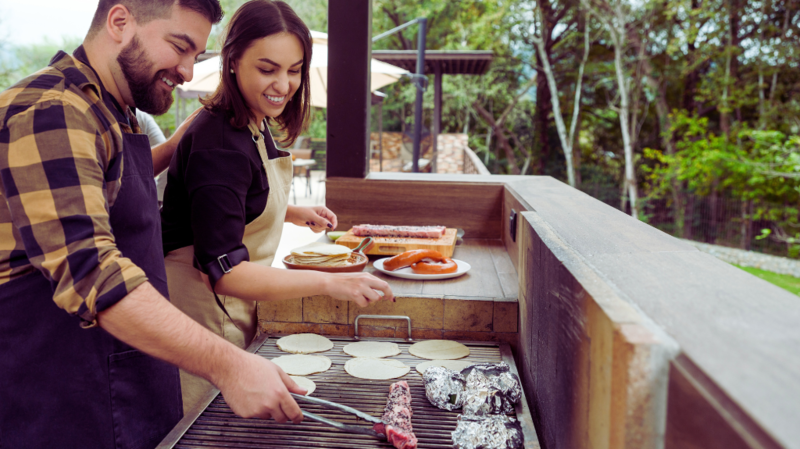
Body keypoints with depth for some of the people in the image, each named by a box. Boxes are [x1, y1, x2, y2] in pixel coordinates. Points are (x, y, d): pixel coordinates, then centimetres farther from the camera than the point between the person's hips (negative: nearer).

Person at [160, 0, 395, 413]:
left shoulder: (257, 126, 5)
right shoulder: (219, 144, -25)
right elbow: (222, 271, -29)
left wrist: (294, 214, 7)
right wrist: (328, 283, -35)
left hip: (235, 312, 9)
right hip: (204, 313, -9)